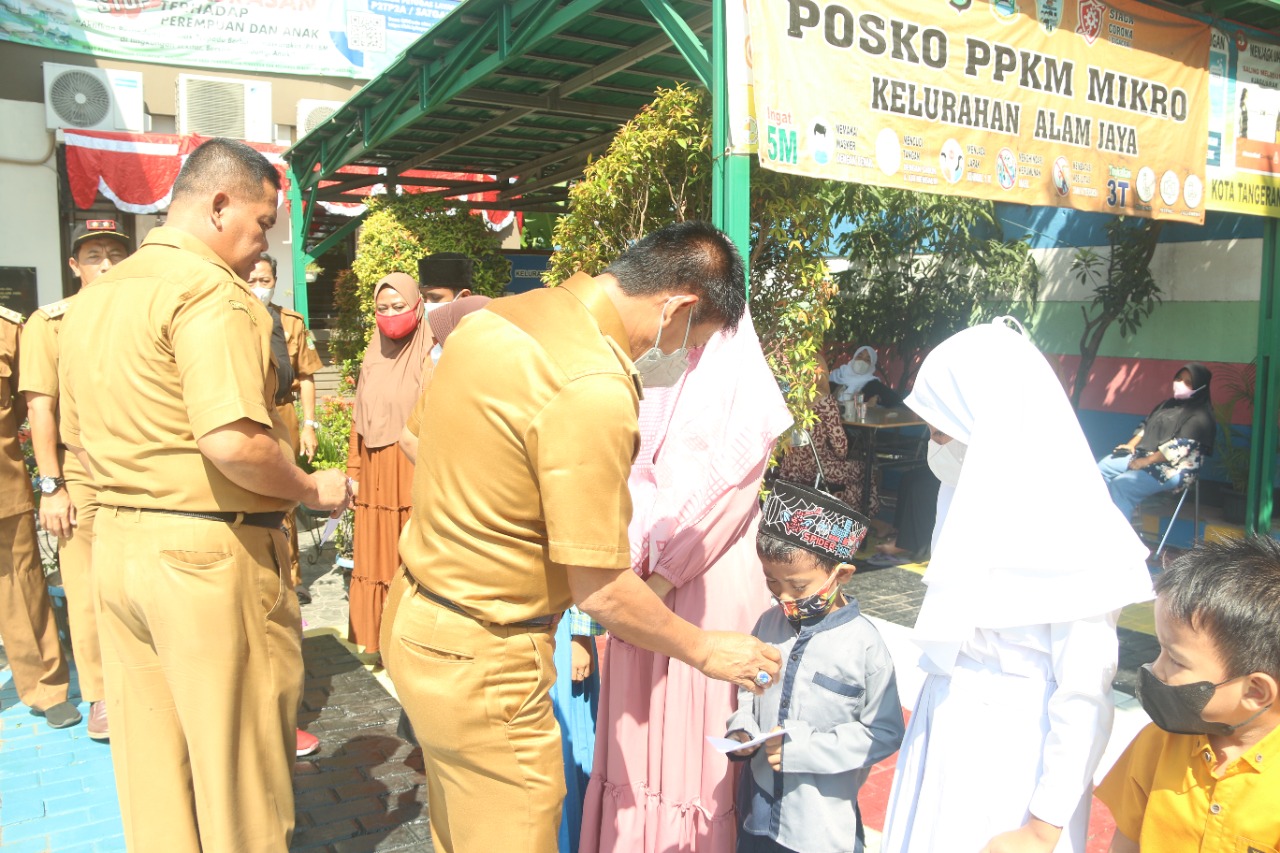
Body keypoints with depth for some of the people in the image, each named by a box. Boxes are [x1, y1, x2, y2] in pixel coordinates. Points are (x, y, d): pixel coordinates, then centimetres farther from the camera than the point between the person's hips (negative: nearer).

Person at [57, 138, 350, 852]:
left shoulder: (93, 298, 13)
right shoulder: (211, 288, -16)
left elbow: (78, 438, 19)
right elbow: (233, 441, -27)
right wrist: (313, 489, -12)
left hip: (117, 544, 9)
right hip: (212, 552, -9)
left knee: (150, 757, 19)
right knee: (241, 764, 7)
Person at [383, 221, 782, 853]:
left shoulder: (496, 317, 1)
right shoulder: (594, 390, -26)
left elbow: (421, 439, 14)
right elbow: (601, 590, -21)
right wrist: (704, 650, -6)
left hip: (417, 615, 9)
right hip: (481, 662, -9)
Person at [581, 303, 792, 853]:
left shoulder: (746, 389, -7)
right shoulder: (659, 377, 10)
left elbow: (724, 495, -11)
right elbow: (638, 473, 8)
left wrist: (661, 580, -12)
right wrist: (632, 559, -6)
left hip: (706, 578, -5)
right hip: (645, 570, 5)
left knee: (693, 719, 4)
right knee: (637, 719, 12)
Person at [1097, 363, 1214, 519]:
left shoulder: (1200, 417, -10)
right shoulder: (1170, 404, 17)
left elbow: (1180, 448, -20)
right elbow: (1146, 426, 21)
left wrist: (1146, 462, -22)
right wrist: (1131, 445, 4)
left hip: (1171, 469, -9)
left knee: (1120, 484, -29)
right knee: (1102, 468, -1)